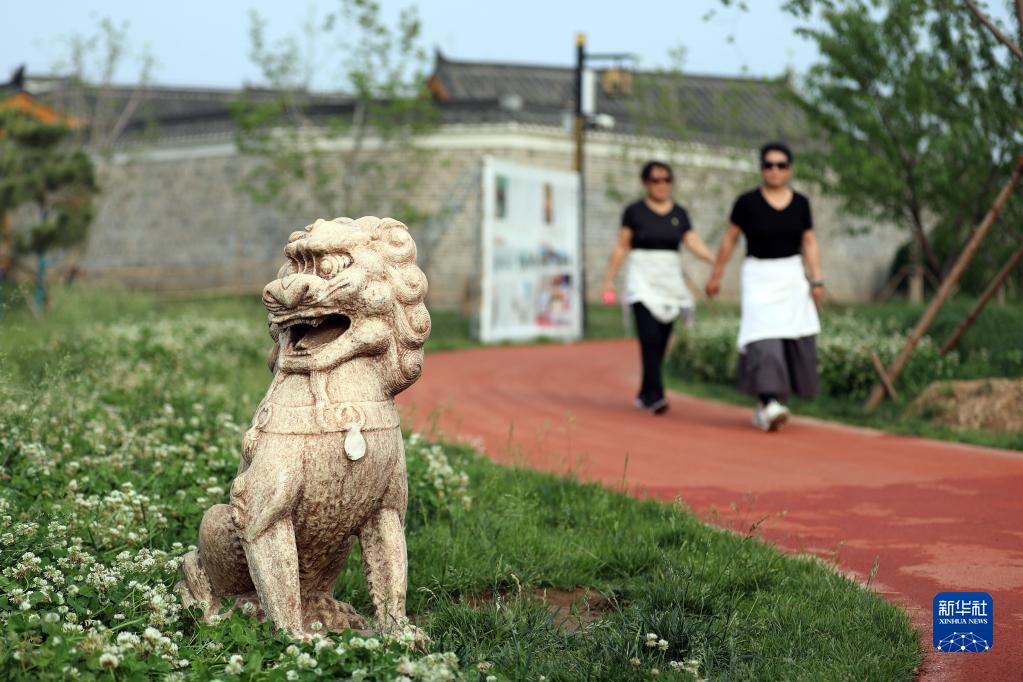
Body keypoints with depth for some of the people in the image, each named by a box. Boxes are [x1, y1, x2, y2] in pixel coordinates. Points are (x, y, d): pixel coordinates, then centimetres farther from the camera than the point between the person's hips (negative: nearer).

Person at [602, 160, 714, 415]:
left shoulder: (679, 213, 9)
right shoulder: (634, 211, -1)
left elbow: (695, 244, 0)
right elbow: (621, 247, 2)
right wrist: (609, 280, 1)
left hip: (670, 280, 4)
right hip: (642, 280, -4)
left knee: (661, 343, 5)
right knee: (650, 338, -16)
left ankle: (645, 394, 19)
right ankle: (654, 396, -19)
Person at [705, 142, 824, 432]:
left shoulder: (800, 203, 4)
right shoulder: (747, 202, -4)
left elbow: (809, 244, 7)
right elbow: (730, 239, 3)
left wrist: (817, 280, -1)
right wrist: (716, 275, 5)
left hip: (792, 277, 4)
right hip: (759, 277, -3)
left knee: (798, 341, -1)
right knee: (763, 337, -16)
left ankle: (767, 403, 15)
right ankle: (769, 406, -24)